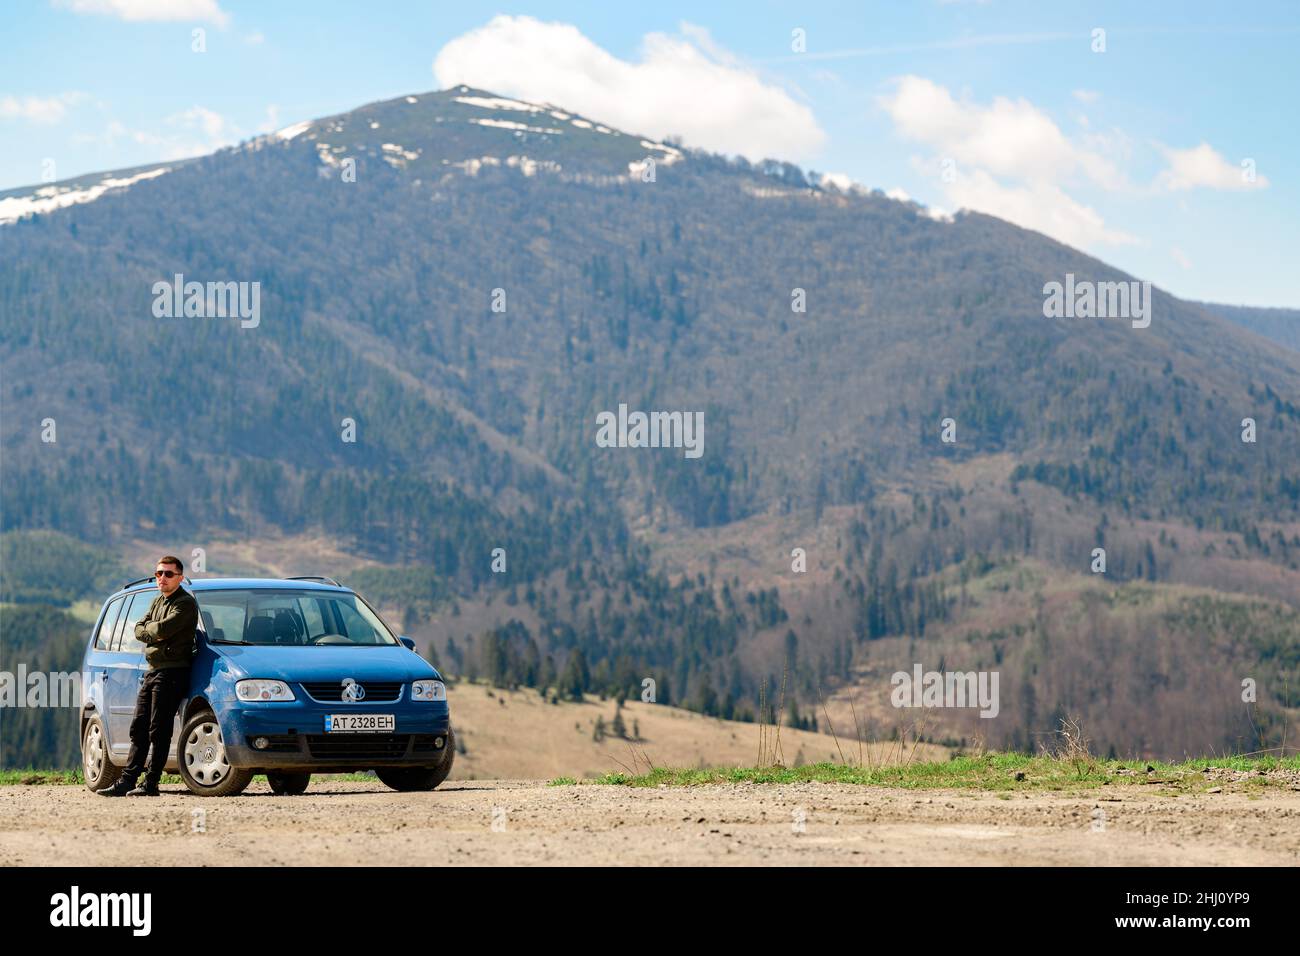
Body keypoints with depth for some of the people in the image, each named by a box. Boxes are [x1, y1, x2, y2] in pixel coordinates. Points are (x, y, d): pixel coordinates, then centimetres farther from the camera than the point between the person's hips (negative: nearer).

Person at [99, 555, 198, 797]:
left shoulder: (185, 603, -9)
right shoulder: (159, 601, 19)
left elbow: (163, 629, -22)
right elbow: (139, 629, 10)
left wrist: (149, 629, -2)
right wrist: (154, 634, -8)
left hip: (172, 672, -9)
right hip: (152, 670, 9)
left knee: (159, 730, -7)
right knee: (139, 728, 8)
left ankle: (150, 784, -3)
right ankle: (127, 781, 9)